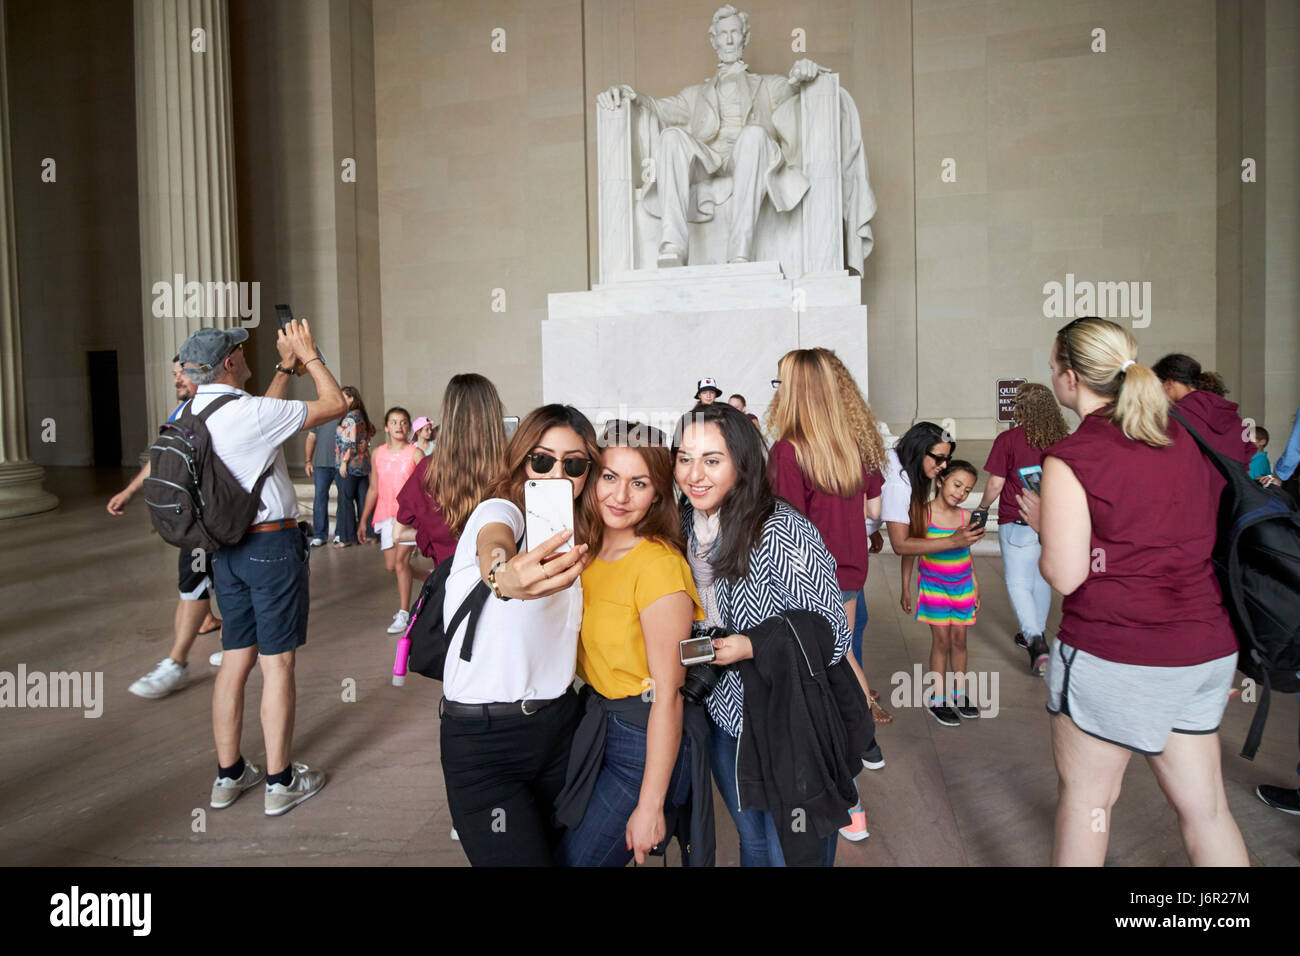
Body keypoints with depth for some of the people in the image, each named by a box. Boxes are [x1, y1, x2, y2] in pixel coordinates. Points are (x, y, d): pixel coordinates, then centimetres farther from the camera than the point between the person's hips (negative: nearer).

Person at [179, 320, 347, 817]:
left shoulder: (199, 410, 6)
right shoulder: (251, 412, -18)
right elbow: (335, 403, -10)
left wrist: (285, 367, 29)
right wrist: (308, 354, 3)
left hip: (227, 547, 8)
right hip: (272, 543, -8)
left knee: (236, 659, 15)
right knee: (277, 663, 1)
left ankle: (228, 774, 25)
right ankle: (280, 781, 10)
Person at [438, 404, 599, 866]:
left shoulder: (579, 539, 10)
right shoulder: (499, 511, -12)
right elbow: (493, 546, -37)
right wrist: (504, 575, -59)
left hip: (559, 725, 6)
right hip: (482, 740, -6)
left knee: (564, 852, 13)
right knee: (522, 858, -9)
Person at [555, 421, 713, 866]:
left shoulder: (658, 563, -22)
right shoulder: (587, 553, 3)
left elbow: (667, 694, -21)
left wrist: (649, 806, -20)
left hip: (648, 740, -8)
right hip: (598, 724, 8)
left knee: (578, 857, 1)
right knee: (552, 846, 16)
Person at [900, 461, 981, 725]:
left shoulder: (964, 516, -2)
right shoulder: (923, 514, -14)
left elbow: (966, 551, 12)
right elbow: (908, 551, -6)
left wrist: (975, 585, 16)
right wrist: (906, 589, -4)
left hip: (962, 586, 4)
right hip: (934, 586, -4)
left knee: (959, 639, 9)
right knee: (941, 641, -1)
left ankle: (959, 693, 24)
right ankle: (938, 699, 11)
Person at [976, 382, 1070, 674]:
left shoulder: (1008, 439, -13)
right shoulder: (1062, 439, 1)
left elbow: (995, 485, -12)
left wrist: (983, 507, 7)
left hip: (1017, 522, -5)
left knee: (1018, 584, 2)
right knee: (1041, 579, 19)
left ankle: (1036, 642, -14)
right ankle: (1036, 635, 34)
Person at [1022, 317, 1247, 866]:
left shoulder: (1070, 460, -14)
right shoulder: (1184, 436, 7)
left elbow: (1064, 575, -16)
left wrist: (1041, 522, 2)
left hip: (1114, 653, -6)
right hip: (1206, 647, 7)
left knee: (1085, 797, 11)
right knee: (1204, 805, 16)